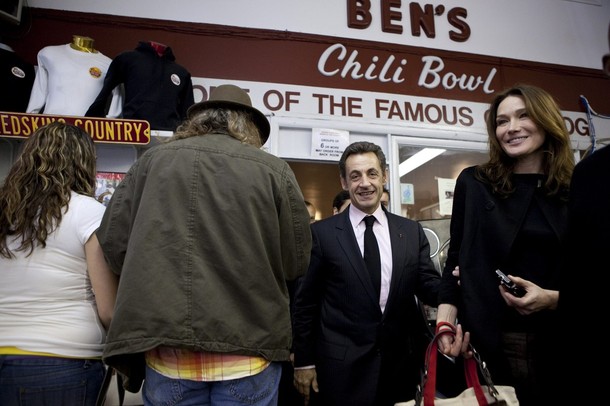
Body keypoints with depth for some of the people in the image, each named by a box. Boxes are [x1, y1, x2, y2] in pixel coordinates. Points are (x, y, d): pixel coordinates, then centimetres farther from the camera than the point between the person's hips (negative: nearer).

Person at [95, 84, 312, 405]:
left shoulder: (154, 159, 2)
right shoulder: (274, 169, -1)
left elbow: (113, 242, 4)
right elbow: (296, 262, 0)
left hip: (167, 346, 2)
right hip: (249, 346, 0)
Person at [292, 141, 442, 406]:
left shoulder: (412, 231, 3)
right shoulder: (321, 233, -6)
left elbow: (428, 285, 2)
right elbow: (305, 301, -3)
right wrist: (304, 361, -2)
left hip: (401, 362, 3)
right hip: (342, 367, -3)